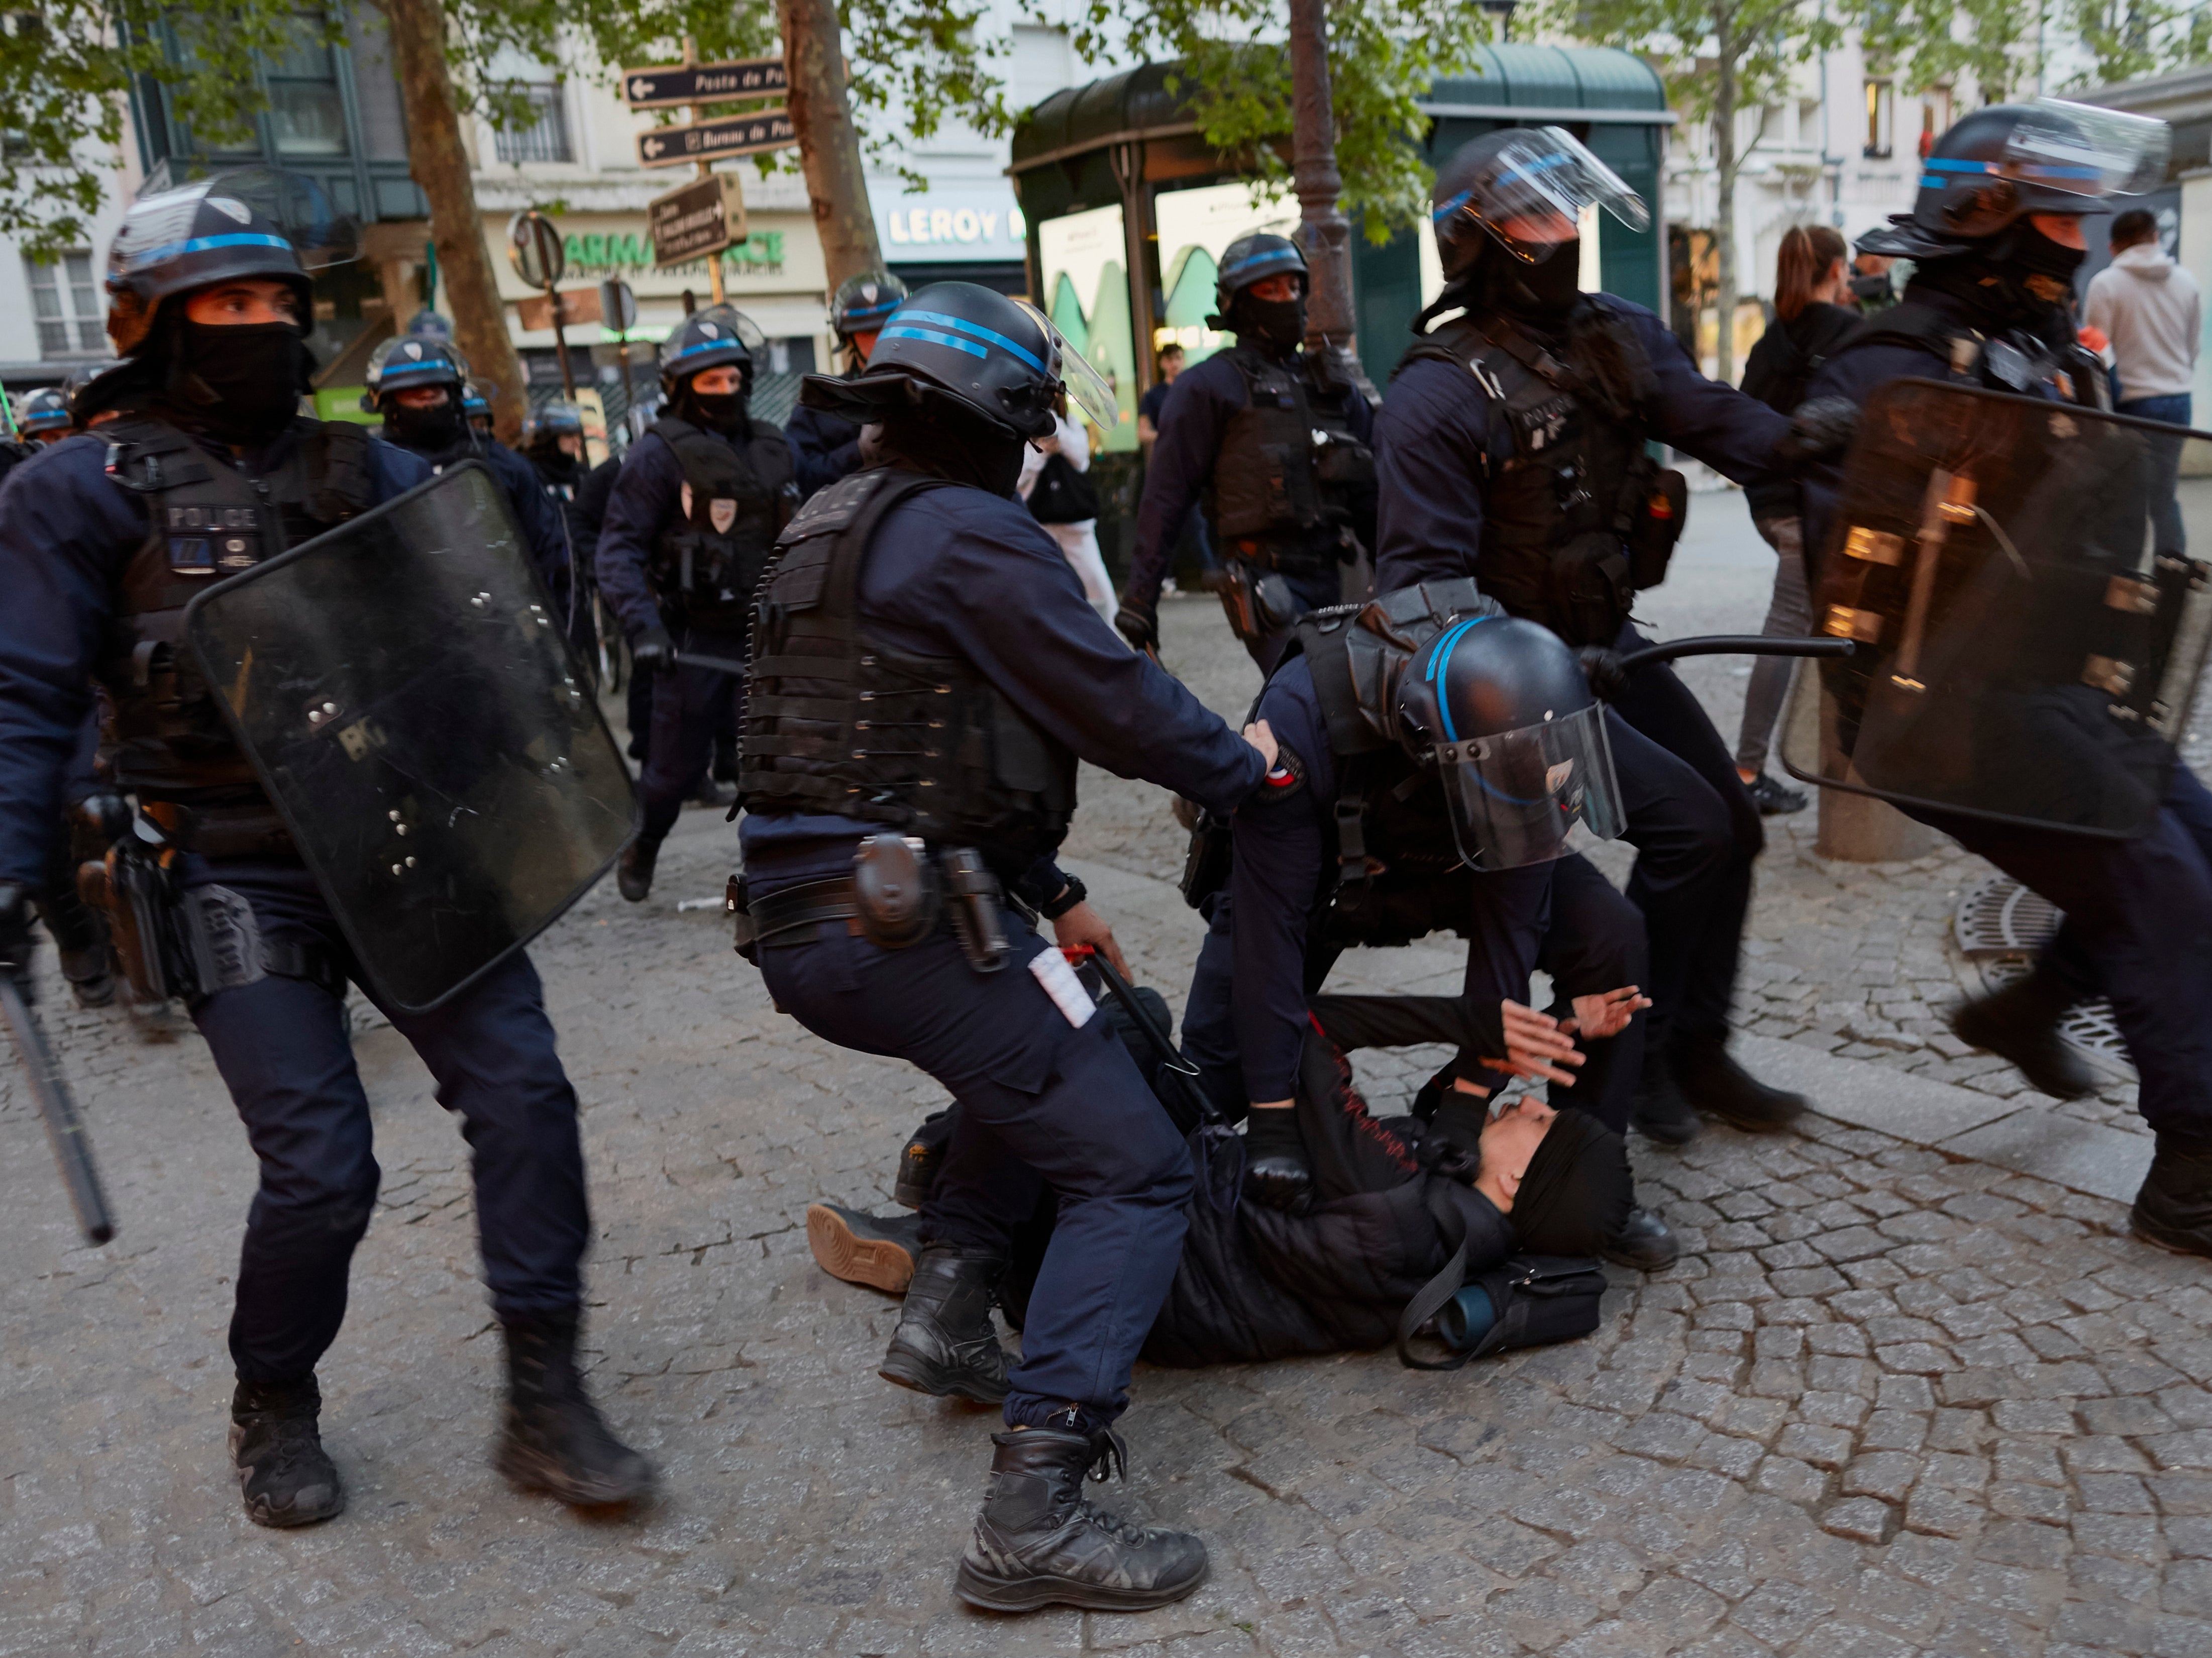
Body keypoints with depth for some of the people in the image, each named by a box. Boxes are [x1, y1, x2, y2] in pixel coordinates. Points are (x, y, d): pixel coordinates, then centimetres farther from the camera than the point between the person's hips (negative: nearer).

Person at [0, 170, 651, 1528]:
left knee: (522, 1095, -6)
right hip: (240, 880, -4)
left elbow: (469, 636, 17)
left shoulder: (364, 469, 12)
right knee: (320, 1164, -5)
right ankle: (275, 1412, 25)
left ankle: (544, 1401, 9)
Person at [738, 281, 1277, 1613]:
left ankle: (944, 1295, 22)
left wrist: (1053, 895, 25)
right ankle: (1035, 1513, -9)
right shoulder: (972, 535, -10)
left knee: (1040, 1050, 32)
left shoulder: (832, 533, 21)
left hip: (795, 925, 10)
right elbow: (1121, 704, -13)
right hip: (905, 927, -10)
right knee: (1131, 1171, -4)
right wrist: (1246, 766, 8)